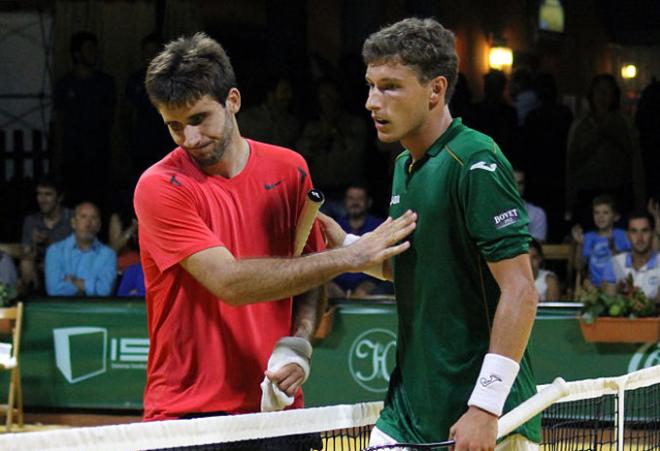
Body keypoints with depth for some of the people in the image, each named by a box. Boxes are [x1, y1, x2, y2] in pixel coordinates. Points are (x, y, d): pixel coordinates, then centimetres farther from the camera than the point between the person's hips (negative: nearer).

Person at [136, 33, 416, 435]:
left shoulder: (290, 171, 4)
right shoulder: (160, 188, -11)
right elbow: (229, 282, -20)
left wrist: (298, 345, -8)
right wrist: (349, 256, -20)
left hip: (276, 402, 4)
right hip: (187, 411, -4)